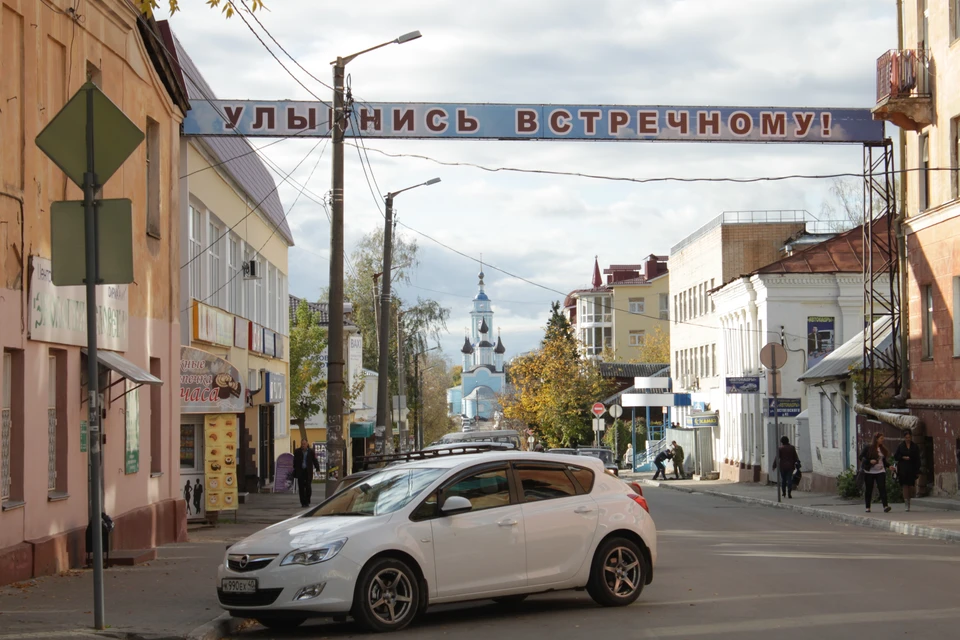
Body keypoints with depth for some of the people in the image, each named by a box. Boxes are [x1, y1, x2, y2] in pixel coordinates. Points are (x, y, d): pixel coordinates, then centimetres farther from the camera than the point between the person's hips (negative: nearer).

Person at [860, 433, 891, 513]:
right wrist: (869, 461, -19)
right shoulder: (868, 448, -3)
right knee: (868, 490, 4)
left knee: (882, 488, -12)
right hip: (869, 471, -3)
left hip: (880, 471, 3)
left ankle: (885, 506, -22)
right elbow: (861, 457, -5)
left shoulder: (882, 449, 12)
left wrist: (889, 465, 3)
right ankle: (868, 507, 14)